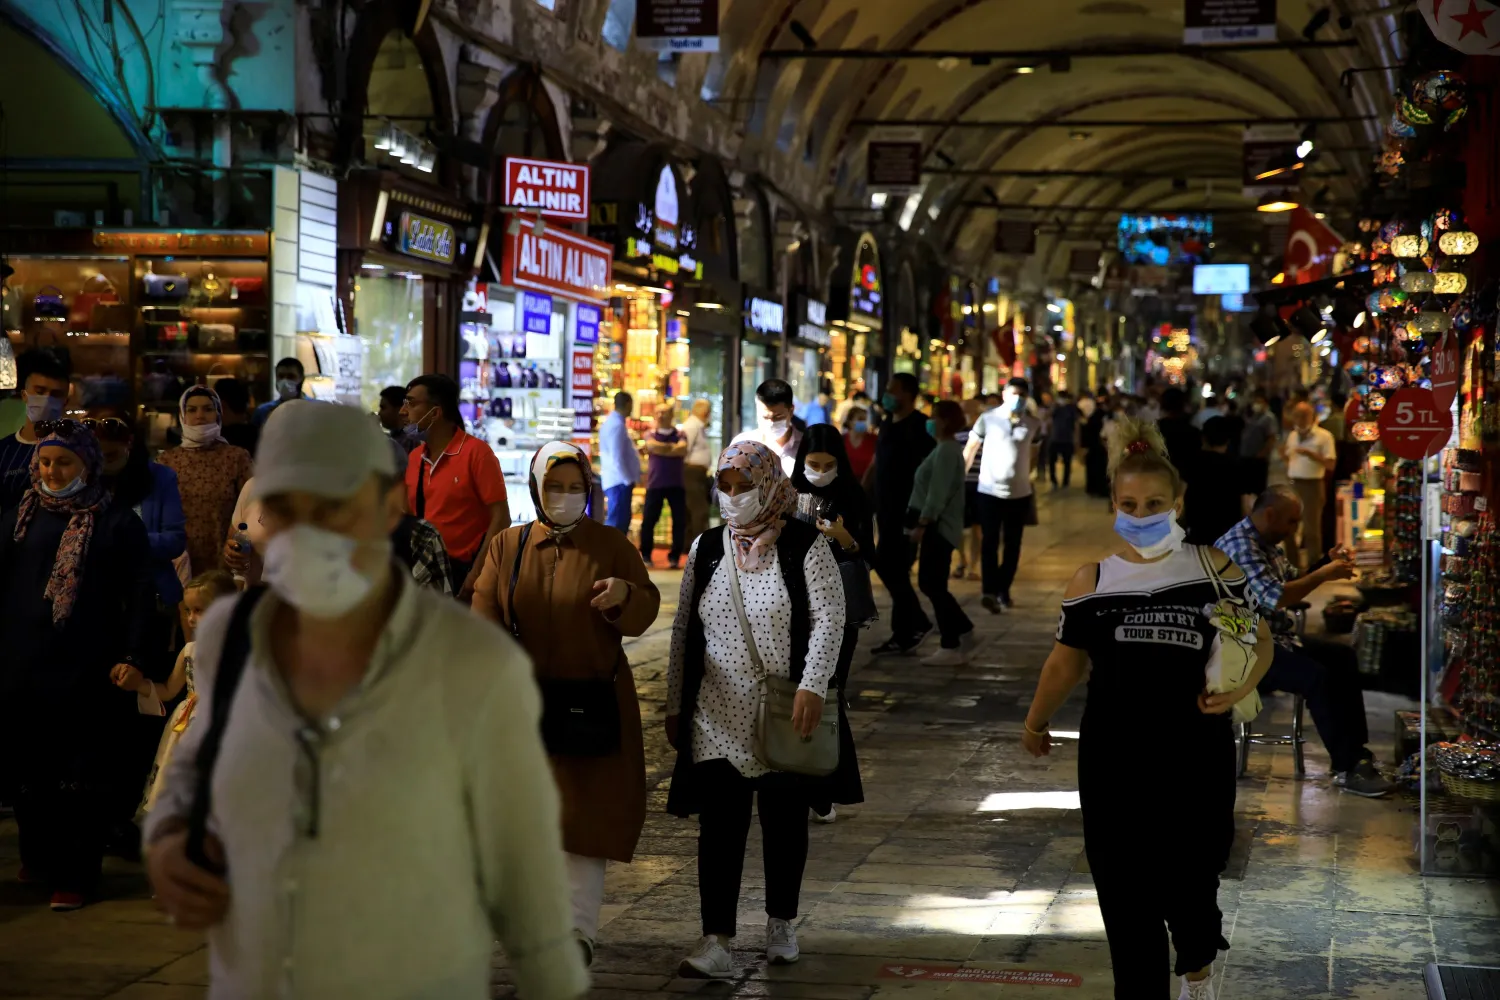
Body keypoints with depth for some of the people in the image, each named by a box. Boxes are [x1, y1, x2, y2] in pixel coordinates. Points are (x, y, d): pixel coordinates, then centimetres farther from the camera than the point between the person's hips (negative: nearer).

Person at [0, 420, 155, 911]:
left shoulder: (117, 523, 0)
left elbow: (140, 594, -2)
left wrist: (131, 657, -9)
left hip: (88, 673, -3)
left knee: (81, 778, 0)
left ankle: (74, 875, 7)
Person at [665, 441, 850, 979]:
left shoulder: (805, 546, -4)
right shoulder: (706, 550, 8)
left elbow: (829, 619, -10)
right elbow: (684, 632, 11)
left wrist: (812, 687, -22)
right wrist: (675, 705, 9)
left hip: (786, 713, -2)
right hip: (718, 717, 2)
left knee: (784, 821, 10)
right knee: (719, 824, -5)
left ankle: (781, 926, 28)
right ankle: (717, 943, -5)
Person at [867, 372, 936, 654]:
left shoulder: (919, 426, -13)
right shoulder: (888, 423, 14)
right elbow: (876, 464, 21)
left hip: (907, 509, -9)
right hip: (887, 507, 9)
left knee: (887, 565, -10)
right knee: (895, 570, 10)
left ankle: (915, 622, 2)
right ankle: (904, 634, 16)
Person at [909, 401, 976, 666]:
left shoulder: (946, 450, -16)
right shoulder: (946, 448, 16)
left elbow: (938, 493, -22)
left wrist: (922, 525, -22)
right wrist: (923, 523, 21)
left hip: (939, 527, -10)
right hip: (939, 526, 10)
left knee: (933, 586, -7)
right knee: (929, 584, 13)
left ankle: (951, 648, -5)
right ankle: (962, 630, 20)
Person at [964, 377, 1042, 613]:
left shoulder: (1034, 425, 2)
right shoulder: (988, 419, -6)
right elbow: (970, 448, -2)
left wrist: (1027, 477, 14)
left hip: (1020, 493, 3)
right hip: (990, 491, -3)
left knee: (1013, 545, 8)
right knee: (990, 542, -6)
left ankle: (1003, 590, 19)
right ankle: (990, 592, -13)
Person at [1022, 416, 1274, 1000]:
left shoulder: (1213, 568, -3)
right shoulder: (1092, 582, 0)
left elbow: (1259, 639, 6)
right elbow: (1066, 662, 13)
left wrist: (1240, 686, -14)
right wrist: (1036, 723, 23)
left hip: (1198, 758, 0)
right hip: (1113, 760, 1)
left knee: (1191, 886, 9)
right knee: (1127, 897, 2)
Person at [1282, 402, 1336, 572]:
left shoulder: (1324, 436, -7)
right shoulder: (1292, 436, 13)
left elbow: (1331, 464, -11)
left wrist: (1311, 454, -22)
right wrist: (1284, 454, -2)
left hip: (1312, 485, -6)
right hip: (1293, 484, 6)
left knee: (1311, 527, -2)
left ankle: (1313, 566, 6)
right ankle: (1292, 564, 22)